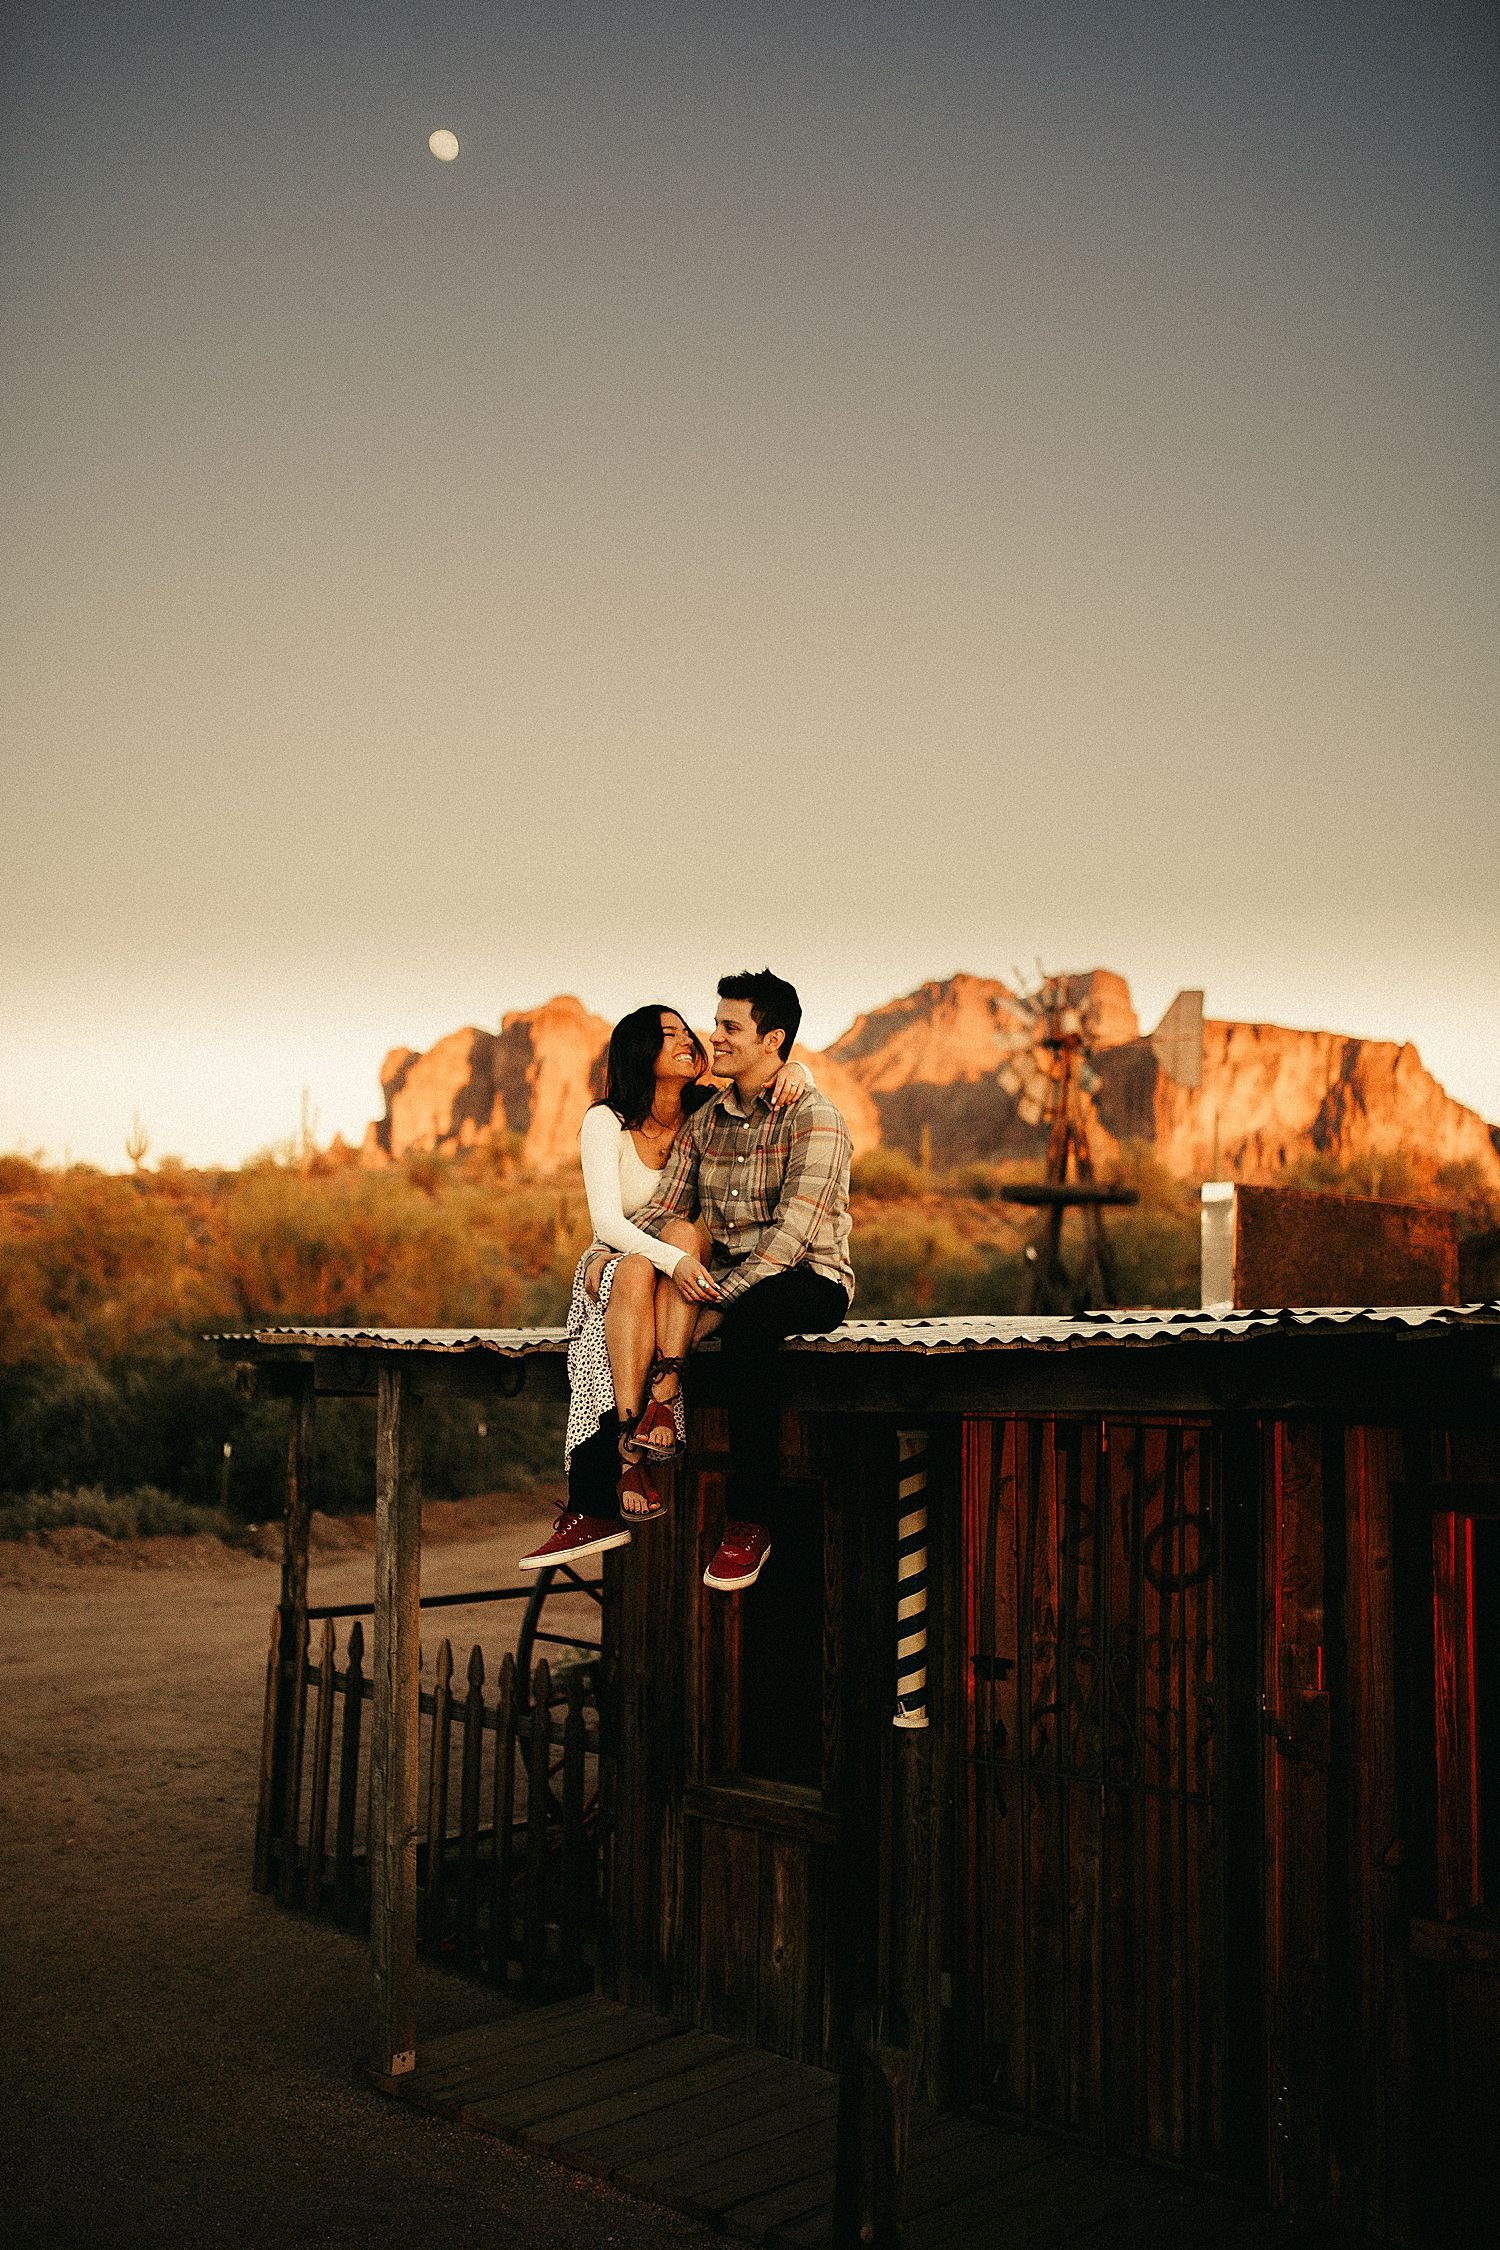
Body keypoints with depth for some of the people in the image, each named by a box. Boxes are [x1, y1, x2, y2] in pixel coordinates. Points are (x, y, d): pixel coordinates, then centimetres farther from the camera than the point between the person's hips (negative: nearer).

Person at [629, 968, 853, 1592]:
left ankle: (754, 1514, -30)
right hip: (725, 1279, 6)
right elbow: (661, 1209, 7)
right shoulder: (705, 1119, 13)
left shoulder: (813, 1117, -9)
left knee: (746, 1320, -39)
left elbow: (794, 1231, -20)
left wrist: (718, 1301, -26)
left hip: (811, 1280, -6)